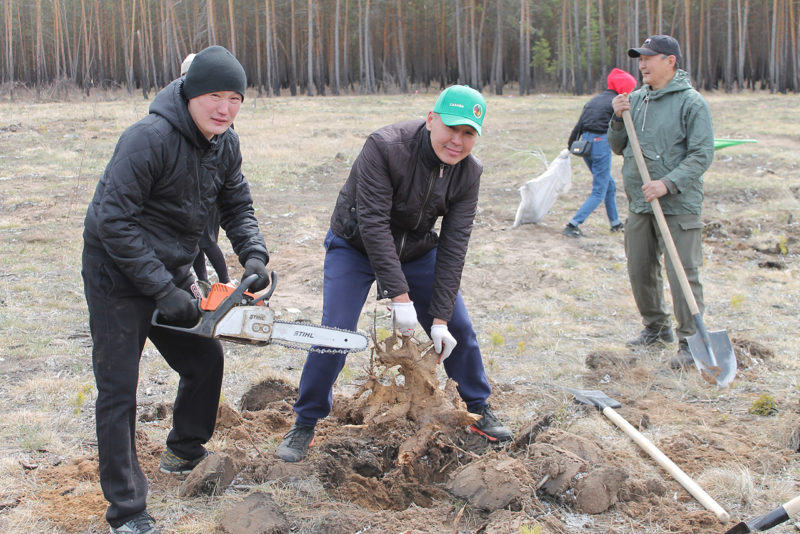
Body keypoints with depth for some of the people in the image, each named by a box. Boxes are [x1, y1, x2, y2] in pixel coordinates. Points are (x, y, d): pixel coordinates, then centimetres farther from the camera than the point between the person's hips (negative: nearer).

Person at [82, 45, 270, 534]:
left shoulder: (225, 144, -1)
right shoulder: (150, 138, -27)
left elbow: (237, 207, 9)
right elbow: (114, 220, -28)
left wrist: (254, 256, -11)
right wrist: (163, 290, -27)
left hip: (171, 272, 8)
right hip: (118, 277, -8)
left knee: (205, 359, 16)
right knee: (119, 389, -3)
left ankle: (185, 453, 41)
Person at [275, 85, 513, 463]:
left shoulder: (468, 173, -16)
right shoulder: (385, 147, -32)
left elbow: (453, 247, -17)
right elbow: (373, 223, -34)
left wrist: (440, 317, -21)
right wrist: (399, 296, -36)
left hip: (417, 251, 5)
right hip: (355, 247, -4)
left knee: (458, 330, 4)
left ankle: (479, 409, 26)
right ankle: (305, 423, 5)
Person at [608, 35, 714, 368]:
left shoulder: (690, 102, -9)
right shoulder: (635, 99, 9)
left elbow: (702, 155, -13)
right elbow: (619, 148, 16)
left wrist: (668, 183, -23)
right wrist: (618, 120, -3)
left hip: (678, 205, -7)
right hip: (639, 204, 7)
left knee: (682, 274, -5)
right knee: (640, 270, 14)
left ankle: (690, 340, 7)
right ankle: (656, 328, 33)